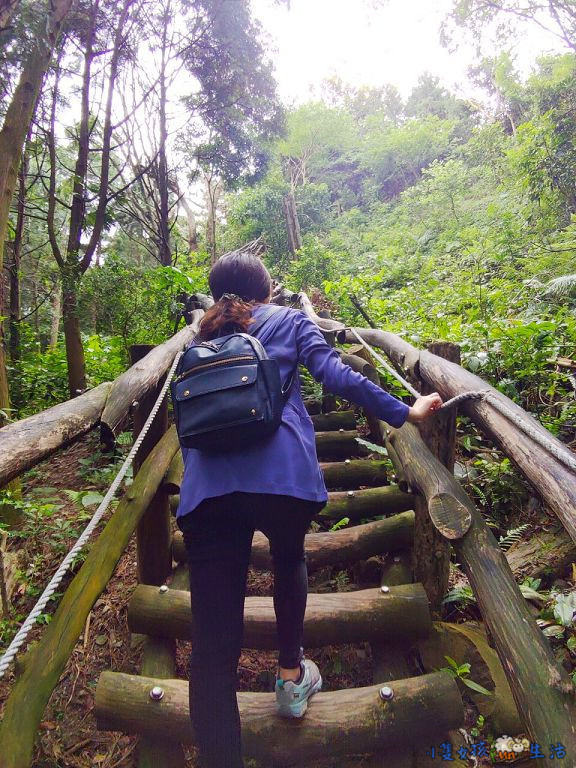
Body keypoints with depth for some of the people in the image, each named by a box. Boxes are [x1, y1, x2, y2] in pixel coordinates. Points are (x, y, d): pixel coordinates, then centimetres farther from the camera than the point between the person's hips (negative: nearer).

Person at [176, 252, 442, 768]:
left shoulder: (201, 342, 27)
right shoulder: (290, 321, 18)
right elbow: (336, 375, 3)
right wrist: (404, 412, 7)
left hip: (207, 488, 2)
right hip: (282, 472, -1)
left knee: (213, 647, 3)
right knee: (289, 560, 31)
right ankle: (292, 677, 43)